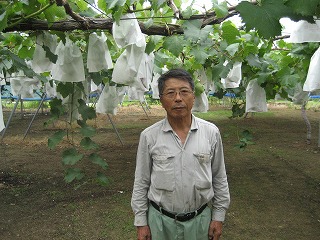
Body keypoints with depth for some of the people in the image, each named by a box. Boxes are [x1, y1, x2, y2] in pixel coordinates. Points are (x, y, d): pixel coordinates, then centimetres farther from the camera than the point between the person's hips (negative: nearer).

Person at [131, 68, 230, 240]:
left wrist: (218, 217, 3)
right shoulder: (149, 136, -10)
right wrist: (141, 222, 0)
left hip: (200, 219, 1)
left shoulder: (211, 132, -8)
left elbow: (219, 178, 1)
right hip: (160, 219, 0)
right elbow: (141, 182, -3)